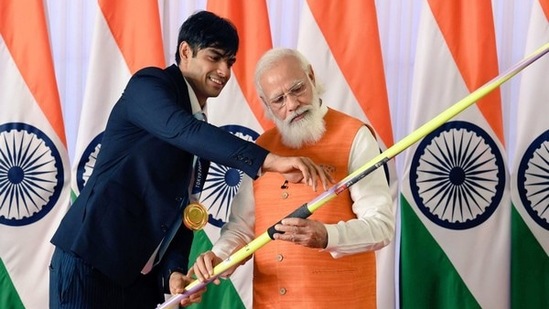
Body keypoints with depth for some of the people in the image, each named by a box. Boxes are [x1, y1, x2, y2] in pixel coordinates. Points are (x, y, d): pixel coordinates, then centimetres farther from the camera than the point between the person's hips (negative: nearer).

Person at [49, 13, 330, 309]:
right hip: (90, 262, -7)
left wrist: (174, 272, -7)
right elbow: (184, 131, -27)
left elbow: (179, 212, 11)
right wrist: (268, 160, -37)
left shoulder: (200, 127, 15)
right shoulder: (149, 84, -6)